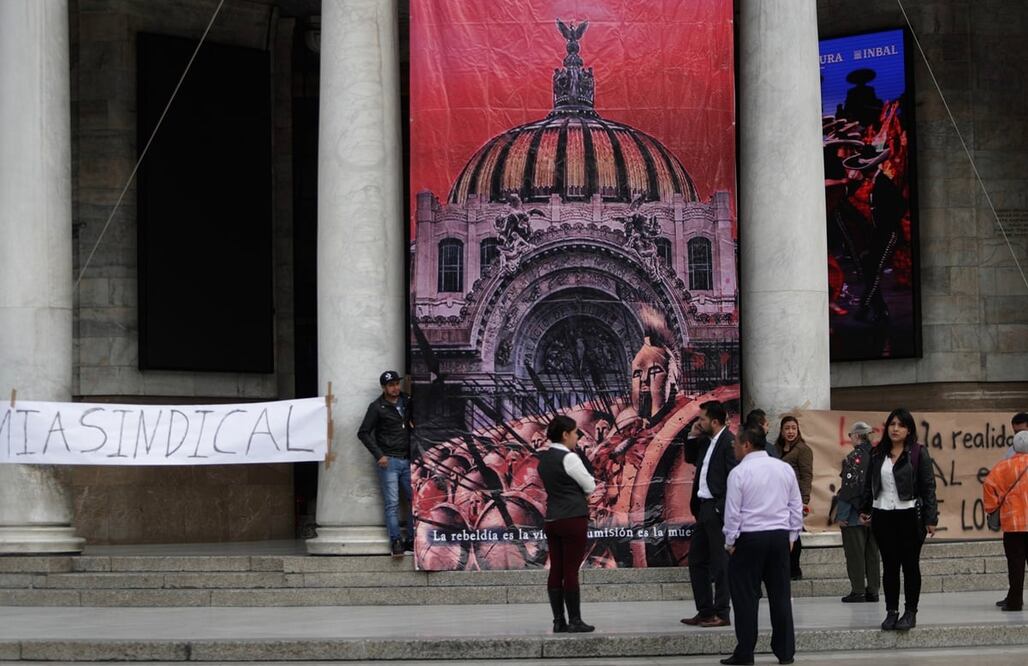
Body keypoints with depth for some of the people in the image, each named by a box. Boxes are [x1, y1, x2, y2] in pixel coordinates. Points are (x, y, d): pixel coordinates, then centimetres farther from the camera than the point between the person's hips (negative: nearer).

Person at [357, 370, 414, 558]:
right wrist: (379, 455, -10)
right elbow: (363, 433, -3)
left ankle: (411, 541, 10)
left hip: (407, 460, 5)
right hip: (389, 461, -5)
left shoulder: (407, 402, 10)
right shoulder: (377, 407, -3)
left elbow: (413, 422, 26)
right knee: (392, 503, -6)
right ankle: (396, 542, -6)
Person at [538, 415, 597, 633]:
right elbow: (590, 486, -6)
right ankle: (575, 621, -1)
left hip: (552, 519, 8)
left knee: (556, 571, 6)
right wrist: (582, 493, 13)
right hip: (573, 519, -8)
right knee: (571, 571, -4)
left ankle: (558, 621, 8)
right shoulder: (568, 458, -13)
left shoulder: (544, 458, 11)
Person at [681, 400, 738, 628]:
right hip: (703, 508, 10)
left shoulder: (729, 442, -15)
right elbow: (690, 458, 28)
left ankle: (721, 613, 4)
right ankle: (705, 611, 21)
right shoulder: (706, 441, 12)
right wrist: (692, 437, 11)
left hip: (718, 510, -10)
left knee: (720, 563, -2)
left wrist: (724, 509, -20)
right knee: (697, 560, 14)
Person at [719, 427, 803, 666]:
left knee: (746, 596, 1)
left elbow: (733, 511, -9)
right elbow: (797, 506, 9)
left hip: (749, 538, -5)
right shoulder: (785, 469, 6)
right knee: (780, 594, 8)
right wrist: (791, 535, 17)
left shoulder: (739, 472, -9)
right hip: (780, 536, 5)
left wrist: (730, 542, 0)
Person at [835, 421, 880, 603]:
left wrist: (841, 514, -13)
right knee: (872, 552, 12)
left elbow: (849, 486, -17)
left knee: (855, 553, 0)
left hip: (855, 515, -7)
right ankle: (872, 590, 15)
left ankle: (858, 591, 0)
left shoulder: (854, 457, -13)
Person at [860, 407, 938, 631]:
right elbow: (869, 484, 15)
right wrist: (865, 509, 12)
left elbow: (928, 486, -6)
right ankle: (891, 611, 13)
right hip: (883, 516, 4)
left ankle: (910, 612, 10)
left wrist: (930, 518, -10)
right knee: (889, 566, 7)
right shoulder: (877, 453, 8)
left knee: (910, 565, 3)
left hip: (910, 516, -4)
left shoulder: (918, 453, -4)